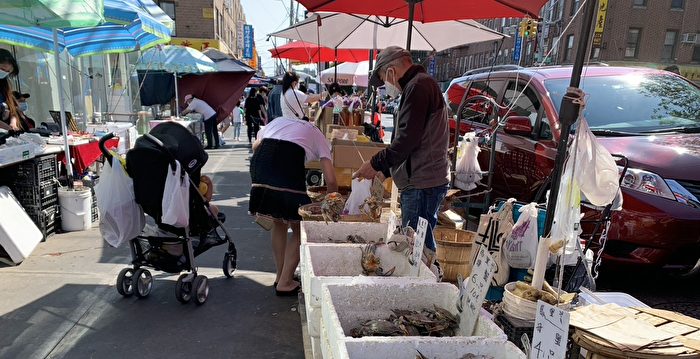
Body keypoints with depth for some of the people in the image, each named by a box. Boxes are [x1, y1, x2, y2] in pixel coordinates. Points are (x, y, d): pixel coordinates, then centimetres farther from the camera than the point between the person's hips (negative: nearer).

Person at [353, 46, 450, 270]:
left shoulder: (418, 85, -11)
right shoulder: (422, 85, 21)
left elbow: (407, 139, -20)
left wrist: (376, 164, -9)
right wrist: (384, 170, 21)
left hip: (422, 184, -10)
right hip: (422, 182, 10)